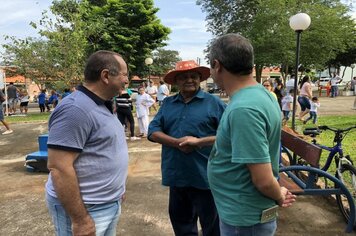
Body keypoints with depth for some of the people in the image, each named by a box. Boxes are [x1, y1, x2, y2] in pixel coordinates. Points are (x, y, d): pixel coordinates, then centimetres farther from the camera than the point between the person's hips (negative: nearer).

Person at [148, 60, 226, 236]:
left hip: (205, 176, -4)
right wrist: (177, 142, -15)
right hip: (176, 175, 4)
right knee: (180, 221, 22)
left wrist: (200, 141, -18)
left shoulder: (214, 102, -4)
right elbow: (153, 131, 2)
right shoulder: (167, 103, 8)